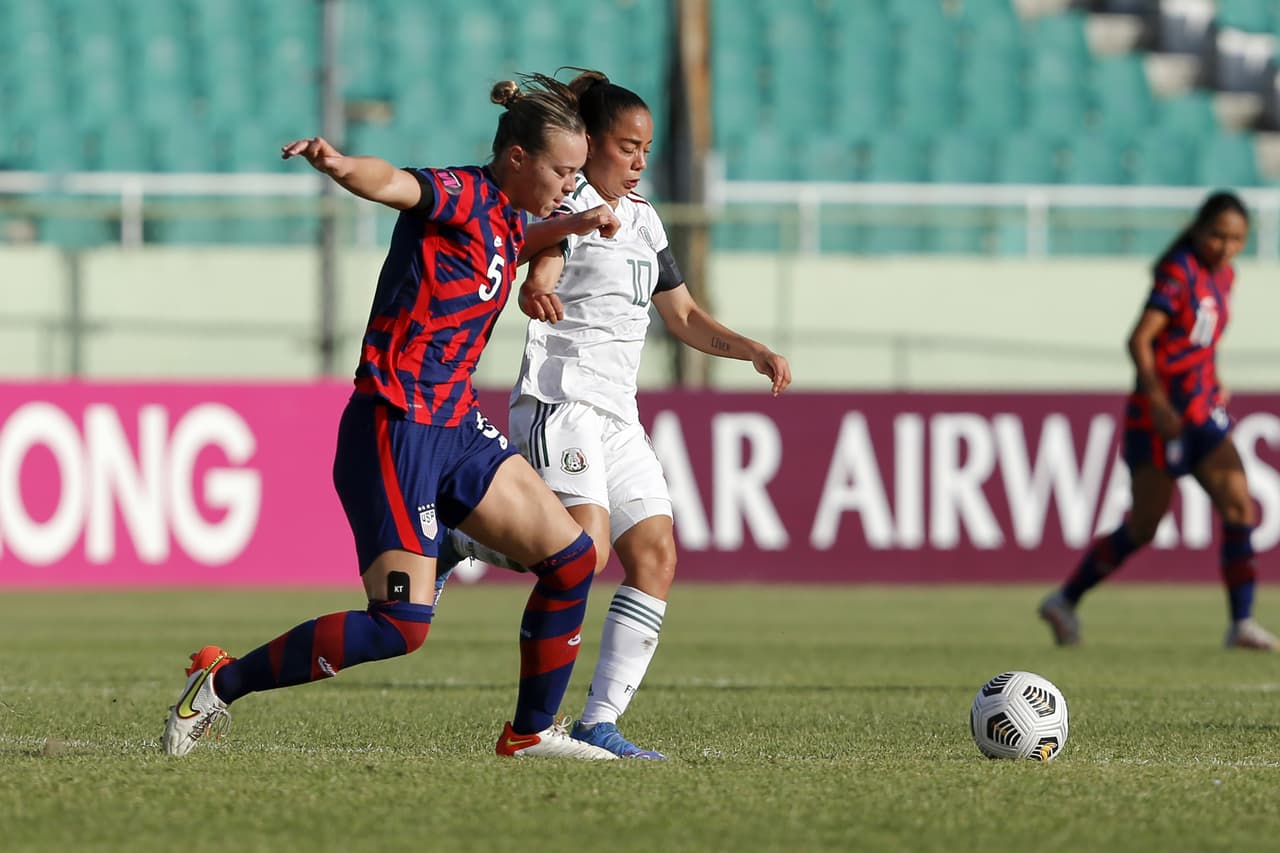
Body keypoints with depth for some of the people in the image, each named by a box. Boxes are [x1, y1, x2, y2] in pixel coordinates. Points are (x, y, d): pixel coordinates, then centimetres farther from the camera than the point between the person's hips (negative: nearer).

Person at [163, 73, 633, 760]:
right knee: (401, 625, -14)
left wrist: (568, 227, 35)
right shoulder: (461, 195, -13)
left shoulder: (504, 218, 13)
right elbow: (395, 184, -37)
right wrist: (342, 166, -57)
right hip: (395, 427, -9)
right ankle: (220, 683, -2)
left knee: (571, 557, 7)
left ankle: (532, 730, 20)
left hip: (454, 427, 9)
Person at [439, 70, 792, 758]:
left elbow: (684, 317, 26)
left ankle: (599, 722, -6)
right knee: (585, 550, -25)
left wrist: (755, 353, 10)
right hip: (560, 400, -8)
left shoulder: (641, 219, 21)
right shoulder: (570, 205, -4)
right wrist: (536, 294, -47)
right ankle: (457, 541, -1)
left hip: (616, 414, 8)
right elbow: (537, 286, -22)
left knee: (656, 558, -5)